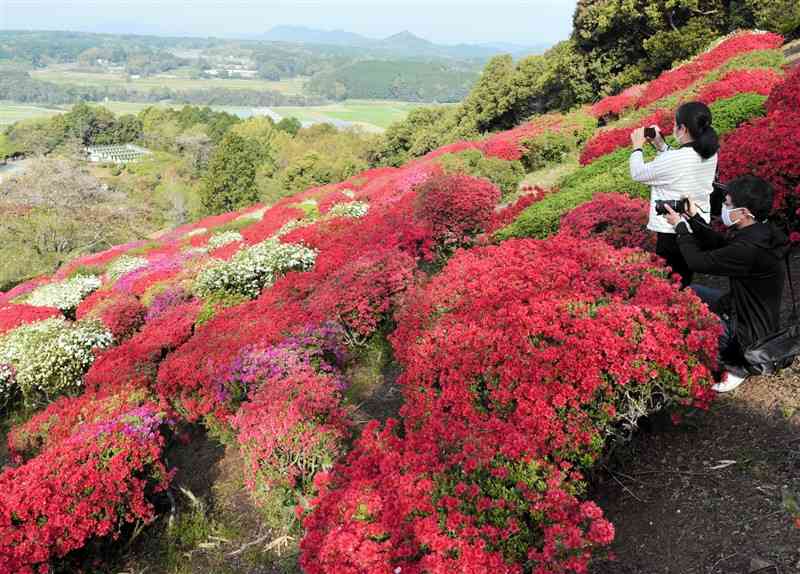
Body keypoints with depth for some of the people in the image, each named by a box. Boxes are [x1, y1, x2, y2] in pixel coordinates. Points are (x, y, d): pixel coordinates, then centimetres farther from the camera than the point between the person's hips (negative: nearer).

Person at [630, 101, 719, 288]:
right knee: (684, 282, 20)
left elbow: (638, 174, -8)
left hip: (674, 232, -8)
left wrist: (637, 146, 6)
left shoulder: (674, 159, -23)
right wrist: (660, 145, 11)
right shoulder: (710, 154, 0)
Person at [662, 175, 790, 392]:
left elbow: (698, 262, -24)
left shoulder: (749, 249, -34)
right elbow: (719, 244, 11)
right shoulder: (759, 232, -4)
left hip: (750, 337, -9)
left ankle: (735, 364, 3)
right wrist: (693, 218, 2)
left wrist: (680, 226, -11)